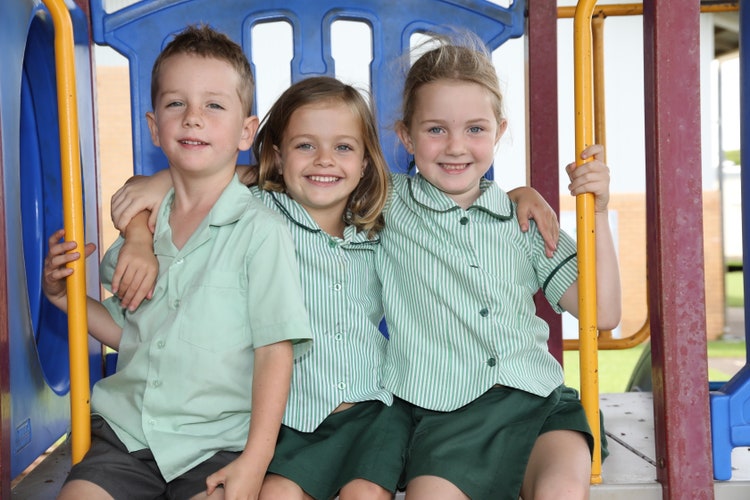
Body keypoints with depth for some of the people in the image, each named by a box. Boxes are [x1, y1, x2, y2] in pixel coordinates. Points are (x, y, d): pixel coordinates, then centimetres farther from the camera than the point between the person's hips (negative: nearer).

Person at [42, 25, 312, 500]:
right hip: (127, 430, 5)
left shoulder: (260, 230, -9)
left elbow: (276, 351, -11)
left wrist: (255, 461, -17)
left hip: (216, 442, -4)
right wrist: (66, 296, 6)